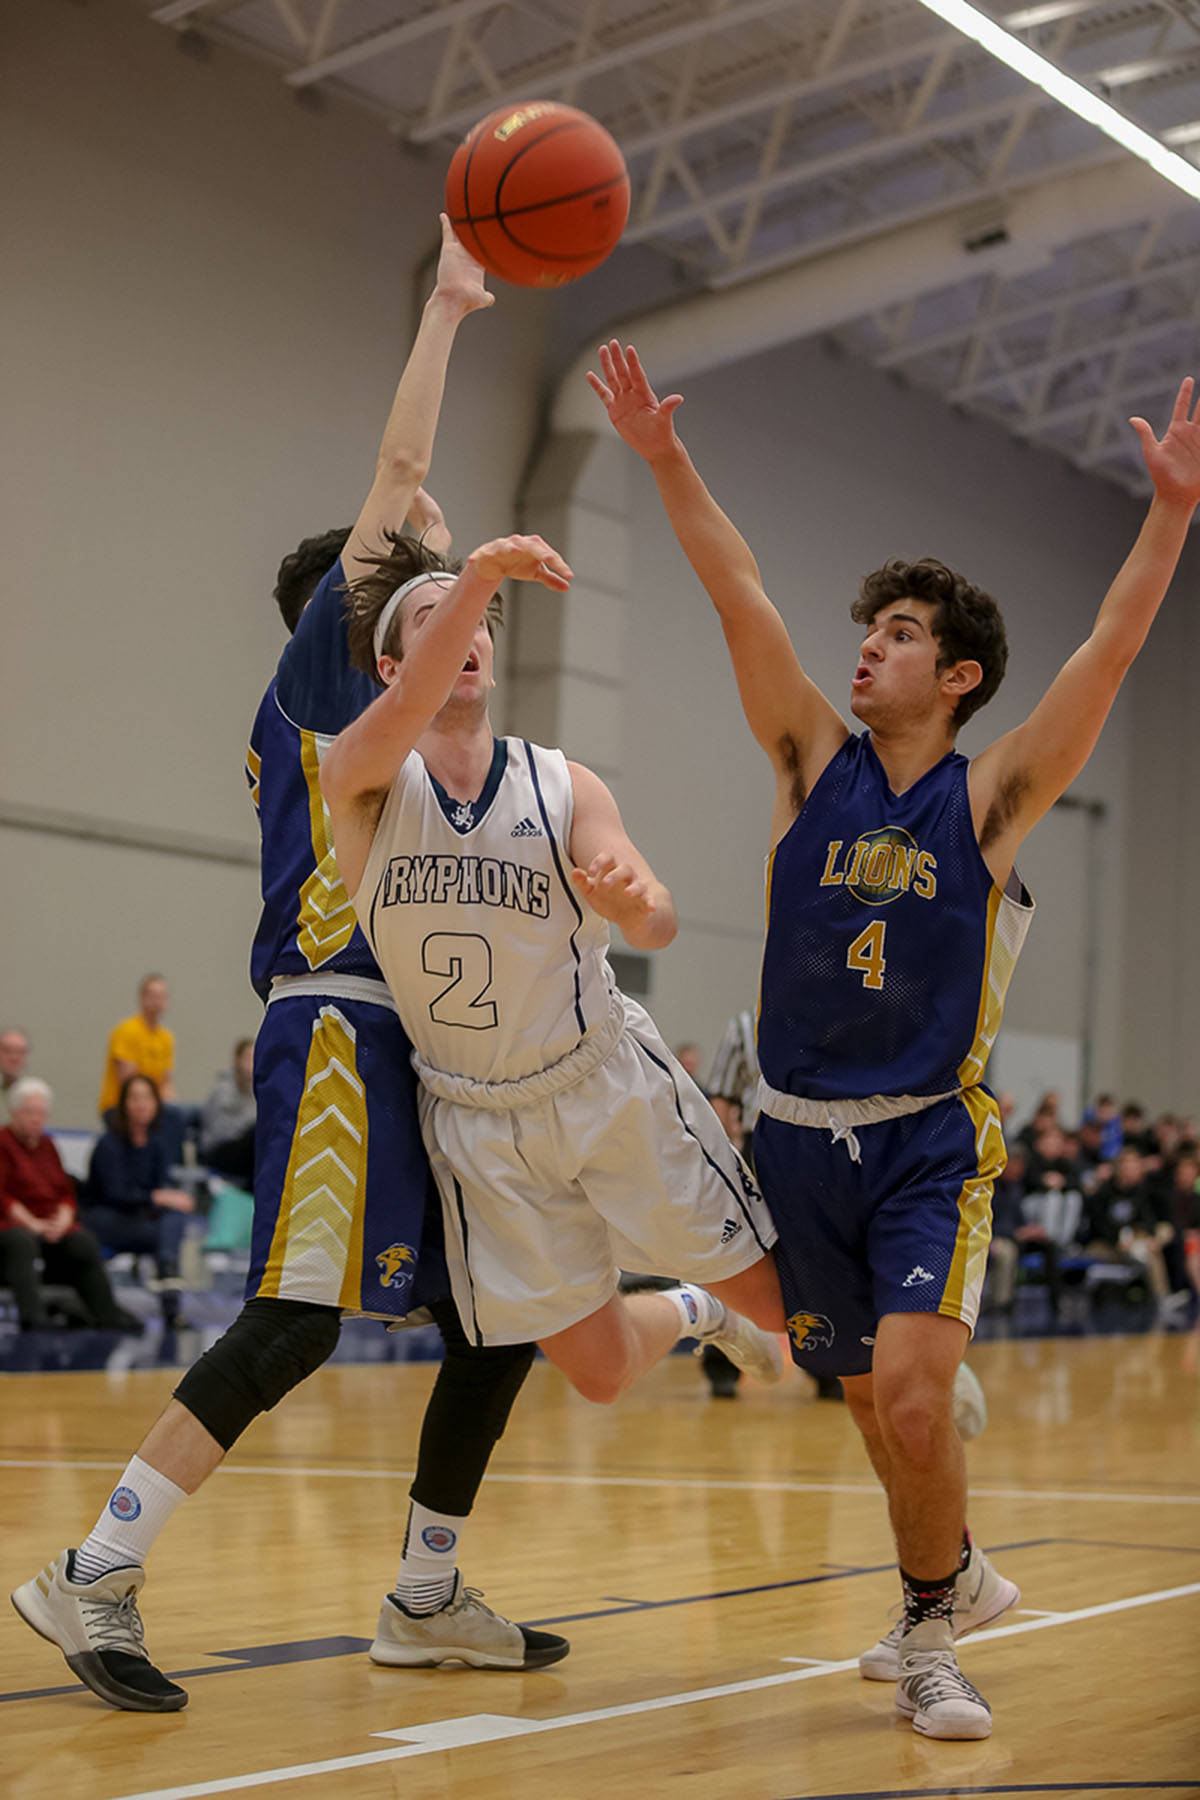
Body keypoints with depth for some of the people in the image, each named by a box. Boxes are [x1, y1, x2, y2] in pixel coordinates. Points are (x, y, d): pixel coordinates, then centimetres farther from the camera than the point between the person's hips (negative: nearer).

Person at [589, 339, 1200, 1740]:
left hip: (932, 1142, -3)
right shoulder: (815, 764, 3)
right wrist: (666, 461, -13)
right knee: (875, 1402, 12)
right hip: (801, 1141, 3)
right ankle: (957, 1578, 39)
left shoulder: (989, 798, -2)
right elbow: (742, 603, -6)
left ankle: (928, 1638, 2)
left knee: (910, 1389, -19)